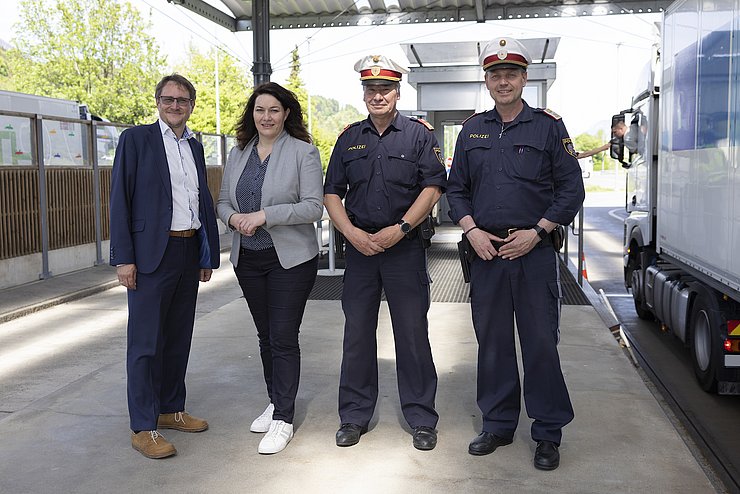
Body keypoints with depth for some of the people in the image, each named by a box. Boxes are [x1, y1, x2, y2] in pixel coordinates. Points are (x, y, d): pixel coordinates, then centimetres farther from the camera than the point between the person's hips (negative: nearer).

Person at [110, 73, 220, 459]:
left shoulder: (195, 147, 14)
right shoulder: (135, 139, -2)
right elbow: (120, 200, -7)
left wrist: (209, 253, 12)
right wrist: (123, 257, -13)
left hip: (189, 253, 6)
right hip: (152, 254, -6)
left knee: (179, 337, 13)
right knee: (146, 342, -1)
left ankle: (171, 409, 27)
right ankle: (143, 427, 7)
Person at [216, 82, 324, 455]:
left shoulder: (303, 152, -7)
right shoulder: (238, 153, 10)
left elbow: (313, 207, -14)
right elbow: (222, 201, 13)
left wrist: (264, 215, -21)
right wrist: (233, 217, -10)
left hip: (290, 259, -5)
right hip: (248, 259, 6)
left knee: (284, 338, -3)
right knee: (265, 336, 16)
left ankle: (283, 420, 7)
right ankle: (275, 402, 32)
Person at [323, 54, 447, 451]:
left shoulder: (419, 134, 2)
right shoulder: (350, 138, 11)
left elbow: (432, 187, -5)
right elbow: (332, 193, 9)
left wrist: (399, 230, -14)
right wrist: (352, 233, -6)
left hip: (405, 247, -3)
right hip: (359, 247, 3)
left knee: (413, 333, 2)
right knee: (357, 333, 8)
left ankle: (421, 418, 16)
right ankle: (354, 416, 21)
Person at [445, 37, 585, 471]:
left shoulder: (548, 126, 1)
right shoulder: (473, 130, 11)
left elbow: (571, 189, -1)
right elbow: (456, 189, 14)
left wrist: (537, 231, -11)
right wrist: (472, 230, -2)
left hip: (535, 252, -3)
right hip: (486, 252, 4)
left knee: (541, 344, 0)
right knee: (492, 343, 10)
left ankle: (548, 434, 15)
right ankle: (498, 425, 25)